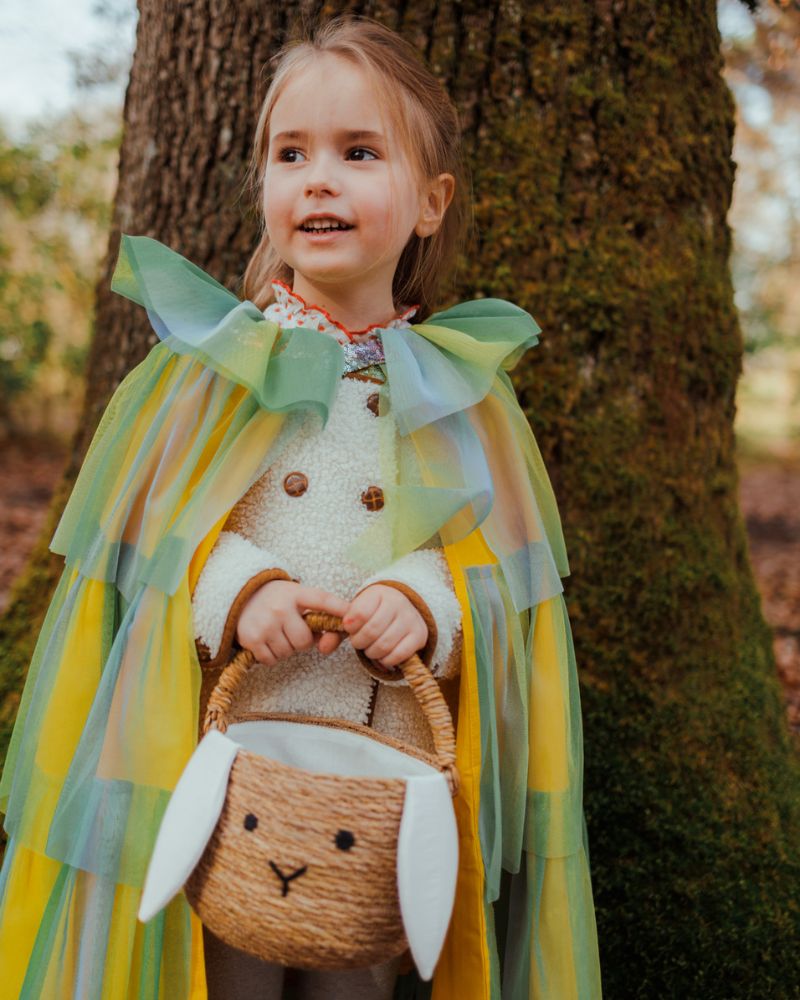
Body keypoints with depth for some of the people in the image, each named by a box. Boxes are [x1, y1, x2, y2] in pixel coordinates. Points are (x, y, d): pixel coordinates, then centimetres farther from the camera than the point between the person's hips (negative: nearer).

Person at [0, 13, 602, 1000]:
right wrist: (231, 587, -17)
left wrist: (430, 601, -17)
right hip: (213, 758, -1)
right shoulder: (202, 367, 0)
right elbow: (143, 532, 1)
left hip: (393, 771, 1)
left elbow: (501, 561, 2)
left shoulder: (463, 392, 2)